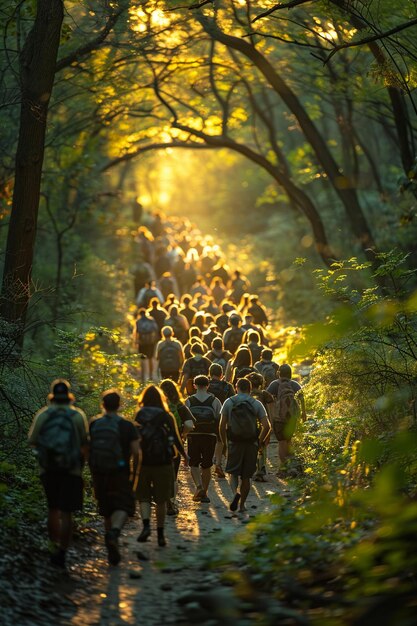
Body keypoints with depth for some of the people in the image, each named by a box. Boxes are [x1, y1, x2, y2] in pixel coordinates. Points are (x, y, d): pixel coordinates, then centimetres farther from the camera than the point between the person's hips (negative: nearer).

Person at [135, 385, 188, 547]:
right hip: (163, 463, 0)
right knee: (161, 500, 11)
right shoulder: (167, 417, -2)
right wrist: (184, 456, 15)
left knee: (143, 497, 10)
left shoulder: (138, 417, -1)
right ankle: (160, 534, 15)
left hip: (143, 462, 0)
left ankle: (146, 525, -15)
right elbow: (176, 440, -1)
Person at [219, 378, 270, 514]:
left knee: (233, 472, 8)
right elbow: (266, 426, -6)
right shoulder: (257, 404, 2)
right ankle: (242, 504, 13)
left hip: (234, 442, -1)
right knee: (246, 476, 10)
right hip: (251, 444, 1)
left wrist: (224, 443, 7)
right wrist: (260, 442, 6)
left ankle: (235, 492, -21)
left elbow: (222, 426, -4)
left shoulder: (229, 402, 0)